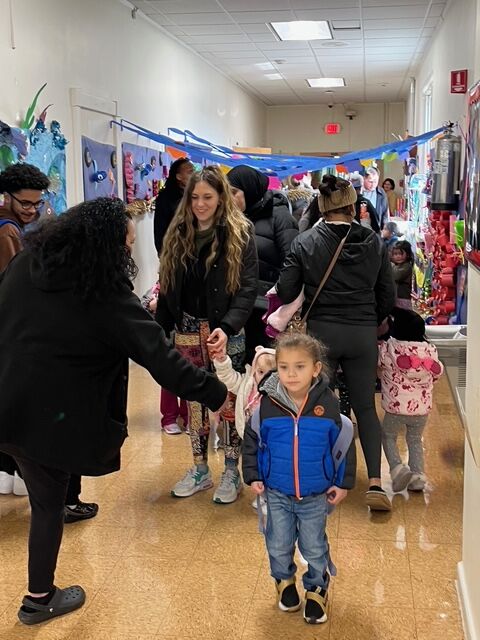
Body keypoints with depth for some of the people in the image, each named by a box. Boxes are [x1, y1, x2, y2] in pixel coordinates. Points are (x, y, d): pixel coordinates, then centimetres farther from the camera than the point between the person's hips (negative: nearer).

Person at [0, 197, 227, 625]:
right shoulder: (108, 298, -17)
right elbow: (161, 358, -17)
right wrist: (217, 394, -10)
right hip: (50, 418, -5)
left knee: (46, 496, 18)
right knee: (49, 504, 14)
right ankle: (40, 599, 33)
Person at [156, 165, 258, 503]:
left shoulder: (240, 233, -6)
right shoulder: (178, 233, 7)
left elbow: (248, 287, -13)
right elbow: (168, 286, 9)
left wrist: (227, 327, -26)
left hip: (225, 331, -4)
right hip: (187, 329, 4)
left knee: (229, 400, 4)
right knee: (193, 400, 11)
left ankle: (232, 472, 18)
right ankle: (200, 470, 25)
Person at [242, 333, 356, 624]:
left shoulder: (328, 403, -15)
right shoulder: (267, 403, -13)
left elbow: (345, 444, -3)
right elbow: (251, 440, 1)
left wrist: (343, 483, -1)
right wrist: (253, 476, -1)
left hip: (316, 494, -1)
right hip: (277, 493, 1)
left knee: (314, 548, 12)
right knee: (279, 546, 16)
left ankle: (317, 589, 37)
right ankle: (285, 581, 44)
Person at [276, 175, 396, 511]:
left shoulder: (305, 242, -6)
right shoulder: (374, 242, 1)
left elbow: (286, 292, -7)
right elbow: (388, 296, 4)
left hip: (321, 332, -1)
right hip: (363, 334, 2)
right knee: (365, 407, 11)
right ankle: (375, 482, 2)